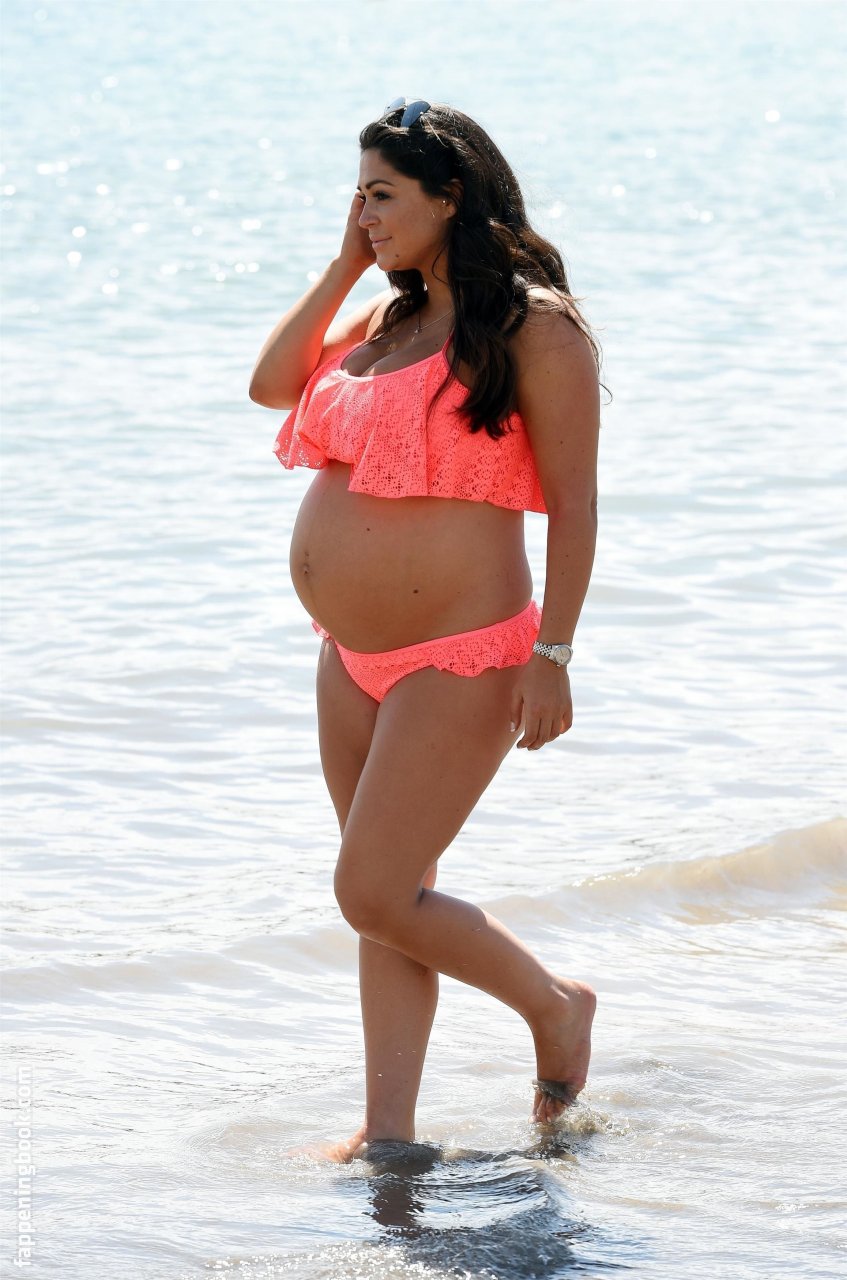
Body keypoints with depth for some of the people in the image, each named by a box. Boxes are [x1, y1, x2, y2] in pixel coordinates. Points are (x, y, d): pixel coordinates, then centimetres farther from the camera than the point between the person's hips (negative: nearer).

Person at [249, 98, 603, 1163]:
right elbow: (270, 384, 7)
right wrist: (344, 266, 4)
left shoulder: (533, 330, -12)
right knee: (388, 896, 10)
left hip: (458, 663, -8)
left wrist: (551, 654, -18)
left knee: (375, 895, -9)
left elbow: (574, 504, -13)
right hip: (354, 661, 8)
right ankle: (390, 1134, 16)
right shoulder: (386, 316, 12)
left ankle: (557, 1006, 14)